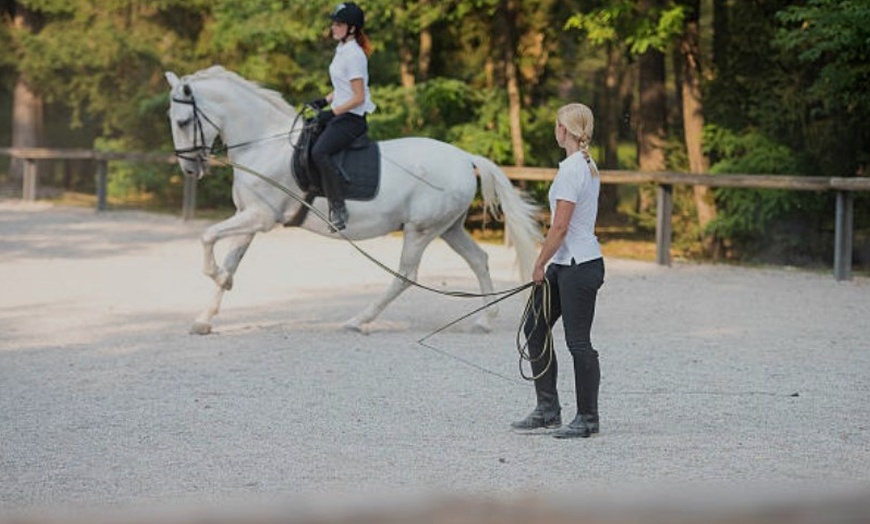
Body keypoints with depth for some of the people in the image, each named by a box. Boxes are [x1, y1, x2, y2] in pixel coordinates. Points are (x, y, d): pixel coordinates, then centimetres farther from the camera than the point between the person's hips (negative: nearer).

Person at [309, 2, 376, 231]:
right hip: (340, 113, 11)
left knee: (319, 152, -28)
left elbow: (358, 97, -20)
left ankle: (338, 209, -26)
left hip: (352, 118, -11)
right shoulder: (342, 49, 12)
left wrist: (332, 113, -19)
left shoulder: (353, 55, -18)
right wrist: (323, 101, 11)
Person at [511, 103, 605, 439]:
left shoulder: (571, 169, -18)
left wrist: (539, 265, -10)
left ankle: (587, 418, 8)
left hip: (579, 267, -10)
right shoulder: (588, 166, 12)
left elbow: (560, 227, -21)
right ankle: (547, 410, 18)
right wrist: (546, 266, 19)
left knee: (578, 342, -1)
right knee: (534, 328, 13)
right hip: (565, 265, 10)